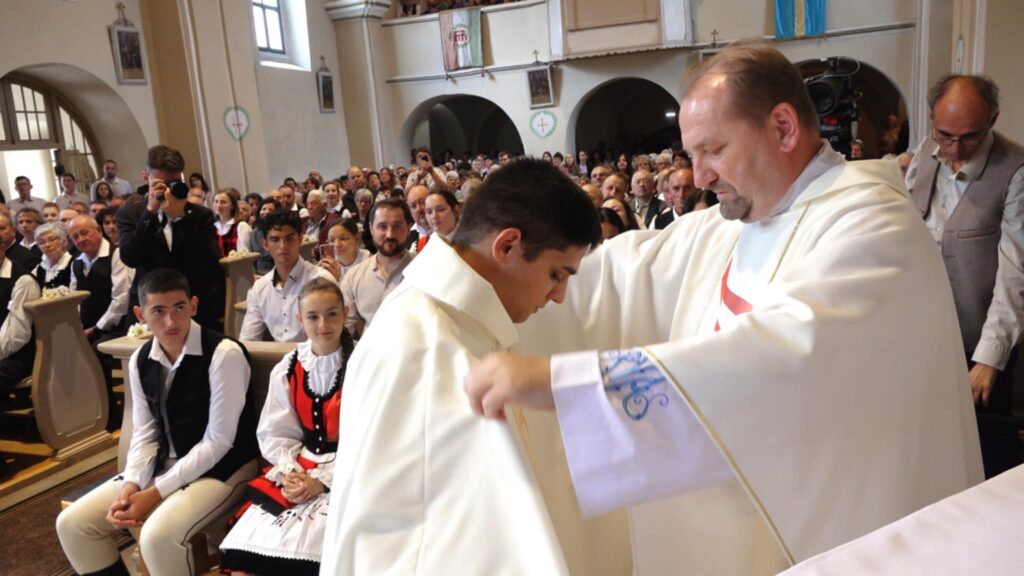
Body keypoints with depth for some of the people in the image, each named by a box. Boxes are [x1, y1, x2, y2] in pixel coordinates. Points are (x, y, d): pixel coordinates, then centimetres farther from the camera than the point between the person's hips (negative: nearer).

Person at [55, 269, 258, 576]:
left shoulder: (224, 354, -21)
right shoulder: (140, 360, 2)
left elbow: (218, 441, -19)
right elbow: (144, 433, 6)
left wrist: (156, 493, -19)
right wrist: (131, 485, -13)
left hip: (221, 467, -7)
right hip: (164, 463, 7)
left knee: (158, 534, -31)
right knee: (72, 523, 0)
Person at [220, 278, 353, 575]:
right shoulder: (288, 369, 6)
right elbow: (275, 434, 6)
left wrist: (322, 481, -17)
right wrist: (290, 473, -12)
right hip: (298, 467, 5)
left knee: (303, 544, -23)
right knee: (248, 538, -13)